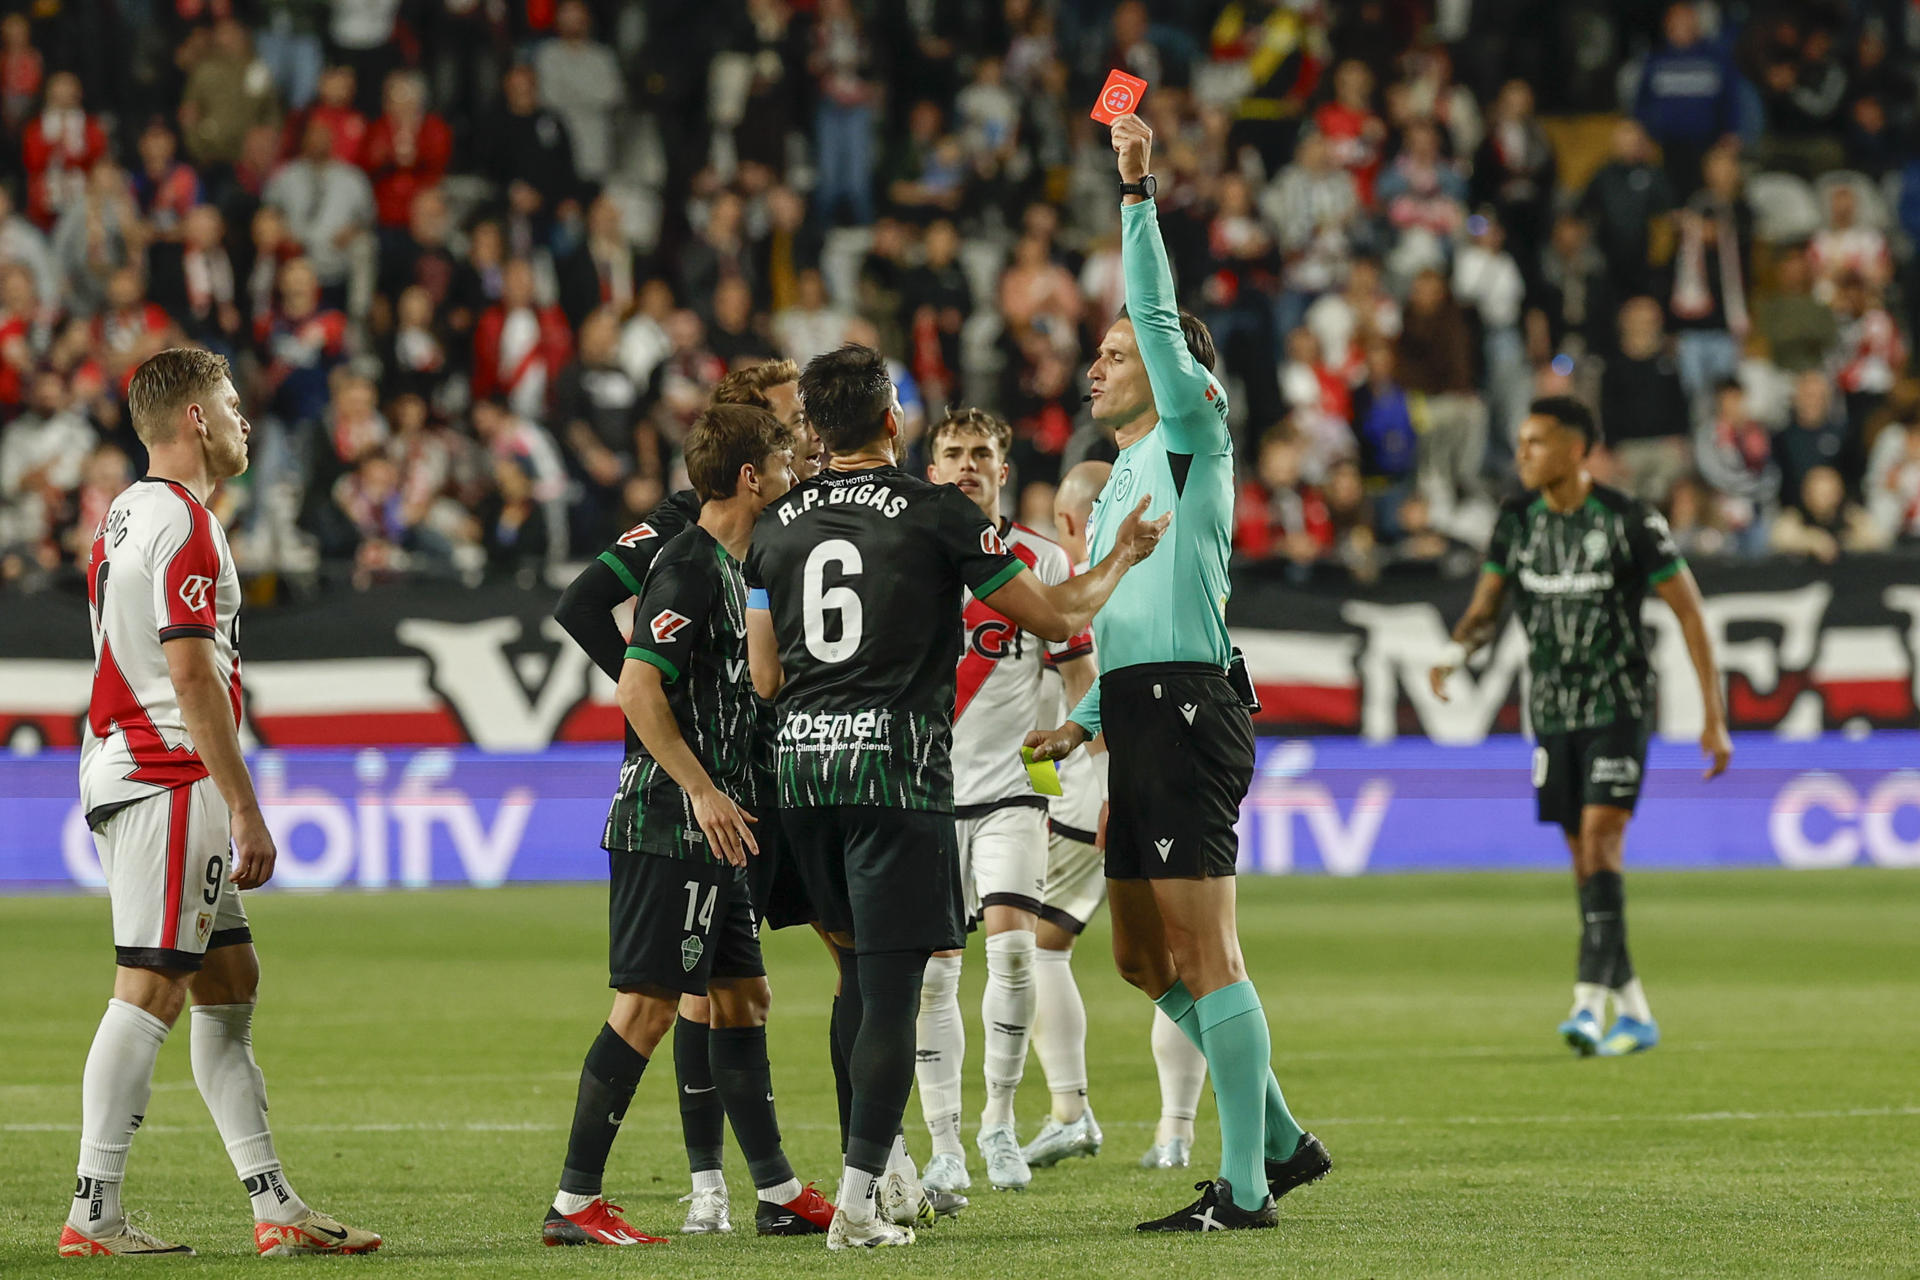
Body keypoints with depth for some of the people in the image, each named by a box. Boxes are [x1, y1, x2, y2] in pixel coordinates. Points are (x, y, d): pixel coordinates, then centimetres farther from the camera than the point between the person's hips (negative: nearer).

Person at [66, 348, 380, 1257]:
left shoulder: (126, 516, 18)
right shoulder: (183, 523, -13)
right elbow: (193, 676, -19)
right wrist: (246, 812, -17)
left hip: (120, 767, 10)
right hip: (169, 777, -10)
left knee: (229, 978, 10)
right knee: (151, 990, -10)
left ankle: (275, 1206, 10)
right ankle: (93, 1214, -11)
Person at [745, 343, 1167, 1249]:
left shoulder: (778, 525, 8)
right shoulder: (936, 514, -5)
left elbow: (765, 676, 11)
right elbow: (1053, 617, -1)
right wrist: (1121, 559, 17)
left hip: (800, 763, 5)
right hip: (896, 765, -5)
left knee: (860, 971, 19)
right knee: (890, 986, -3)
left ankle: (883, 1165, 24)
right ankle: (858, 1203, -8)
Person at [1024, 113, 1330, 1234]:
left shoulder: (1193, 436, -2)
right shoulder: (1125, 478, 24)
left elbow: (1159, 314, -16)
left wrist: (1137, 192, -17)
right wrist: (1084, 721, 20)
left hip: (1186, 714, -10)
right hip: (1143, 721, 10)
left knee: (1204, 955, -10)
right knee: (1145, 957, 12)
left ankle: (1246, 1188, -10)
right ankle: (1281, 1141, 20)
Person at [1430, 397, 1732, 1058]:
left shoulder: (1629, 521, -12)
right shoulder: (1516, 521, 3)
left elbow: (1689, 612, -6)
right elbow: (1486, 607, 9)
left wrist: (1715, 719, -7)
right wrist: (1456, 651, -15)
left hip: (1617, 707, -5)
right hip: (1553, 714, 5)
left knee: (1601, 841, -19)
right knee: (1584, 859, 7)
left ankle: (1591, 1002, -24)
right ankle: (1634, 1014, 16)